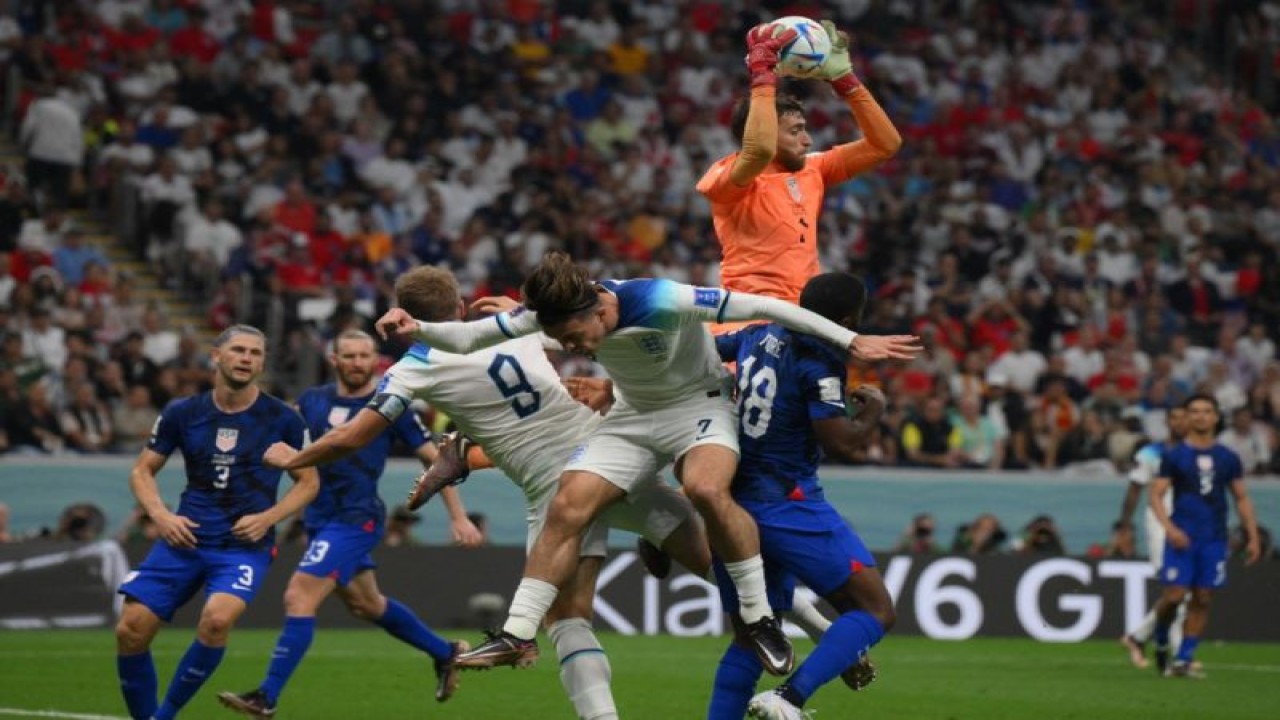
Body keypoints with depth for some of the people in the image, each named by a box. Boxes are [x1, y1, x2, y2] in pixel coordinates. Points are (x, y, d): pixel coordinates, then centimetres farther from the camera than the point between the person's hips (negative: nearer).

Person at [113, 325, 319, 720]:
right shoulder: (182, 413, 4)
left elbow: (308, 481, 9)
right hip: (185, 538, 3)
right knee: (131, 629, -10)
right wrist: (161, 516, -6)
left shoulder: (282, 418, 0)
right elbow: (142, 471, 12)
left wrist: (268, 517, -7)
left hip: (244, 545, -3)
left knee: (217, 619, -30)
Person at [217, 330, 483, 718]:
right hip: (321, 518, 7)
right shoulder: (312, 401, 6)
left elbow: (434, 459, -2)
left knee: (299, 598, -17)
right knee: (367, 604, 21)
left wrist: (459, 517, -4)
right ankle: (445, 653, 41)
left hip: (356, 519, -7)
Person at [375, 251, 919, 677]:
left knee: (706, 488, -35)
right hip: (634, 416, 5)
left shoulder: (662, 302, -33)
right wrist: (416, 330, -33)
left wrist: (851, 342, -22)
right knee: (567, 507, -14)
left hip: (699, 405, -5)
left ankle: (759, 617, -21)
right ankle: (518, 634, -8)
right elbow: (467, 337, -11)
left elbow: (762, 307, -26)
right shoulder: (557, 310, -17)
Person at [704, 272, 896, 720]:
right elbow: (841, 443, -17)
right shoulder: (819, 364, -14)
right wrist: (872, 411, 1)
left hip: (733, 504, 8)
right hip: (786, 504, -8)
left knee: (748, 638, 17)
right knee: (875, 611, -3)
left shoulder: (759, 336, 8)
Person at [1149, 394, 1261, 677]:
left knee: (1202, 600, 0)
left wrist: (1252, 537, 7)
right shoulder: (1174, 457, 1)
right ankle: (1161, 643, 17)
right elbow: (1155, 495, -3)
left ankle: (1183, 660, 5)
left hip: (1214, 540, 3)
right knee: (1174, 596, -9)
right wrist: (1169, 527, -18)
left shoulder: (1228, 458, 9)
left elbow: (1242, 499, 14)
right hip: (1182, 537, -3)